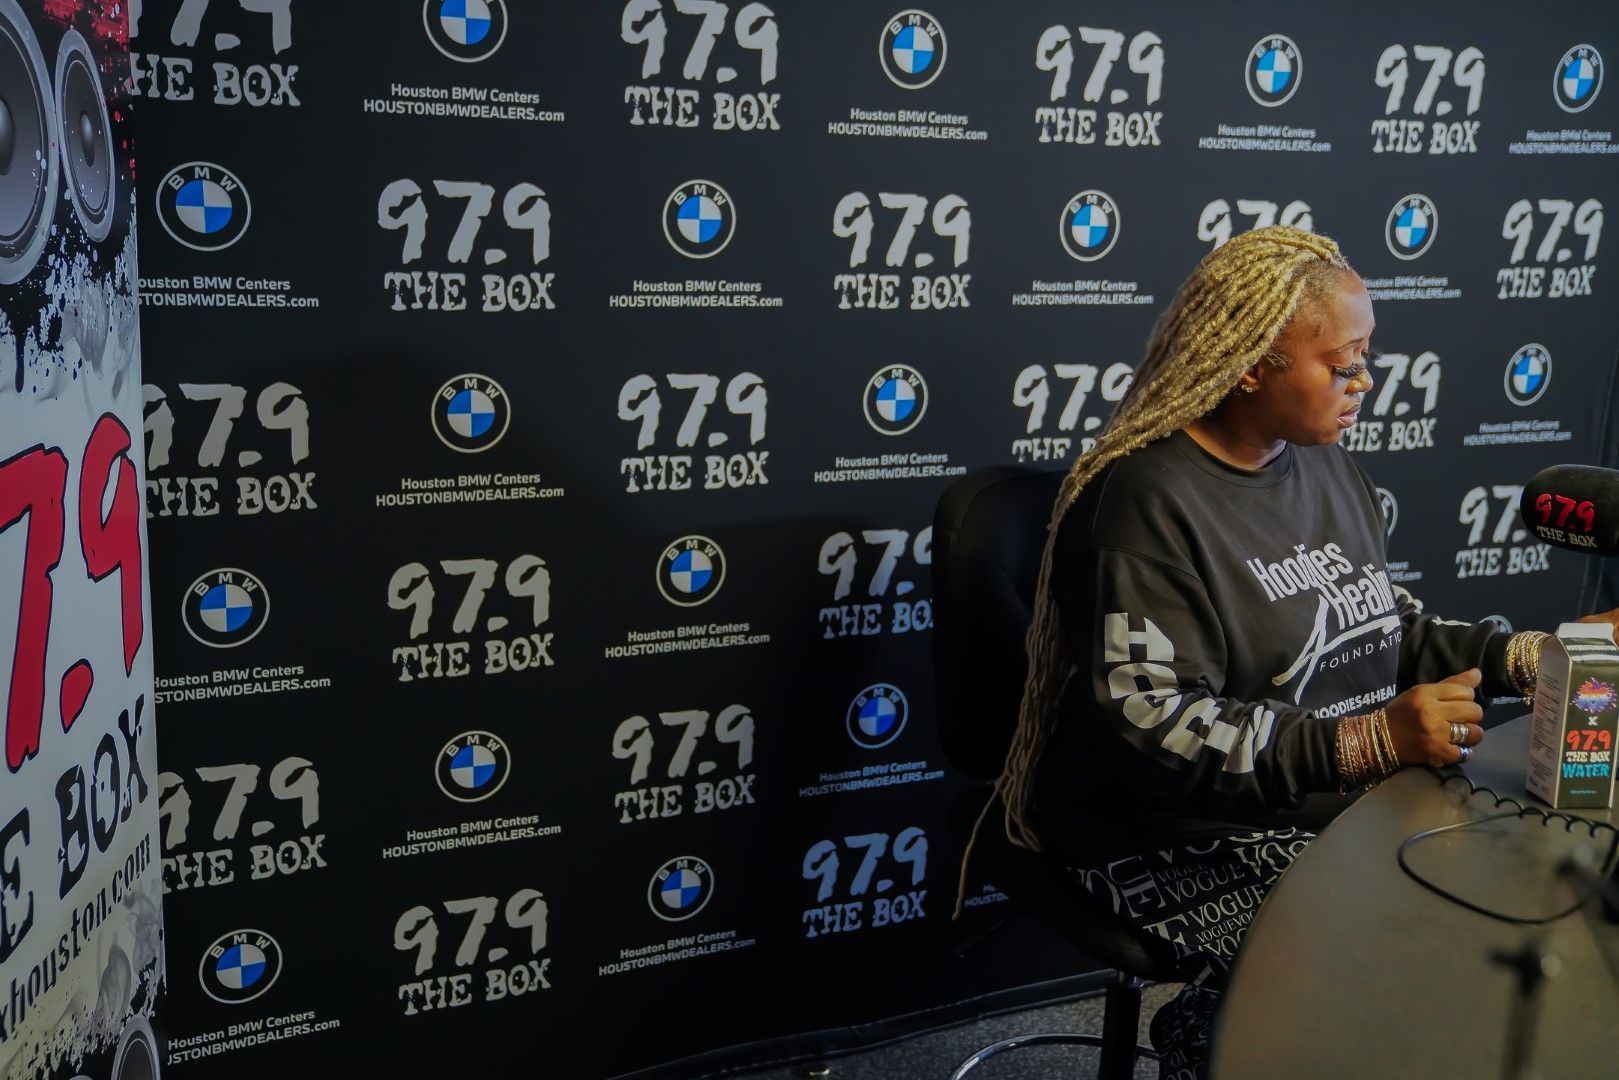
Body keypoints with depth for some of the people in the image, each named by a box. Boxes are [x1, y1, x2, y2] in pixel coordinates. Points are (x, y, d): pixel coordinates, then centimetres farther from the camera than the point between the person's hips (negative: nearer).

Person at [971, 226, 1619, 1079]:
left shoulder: (1327, 467, 11)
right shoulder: (1149, 503, -17)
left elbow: (1385, 631, 19)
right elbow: (1152, 729, -23)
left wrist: (1537, 656, 3)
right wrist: (1371, 742, -28)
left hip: (1342, 808, 8)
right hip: (1191, 843, -8)